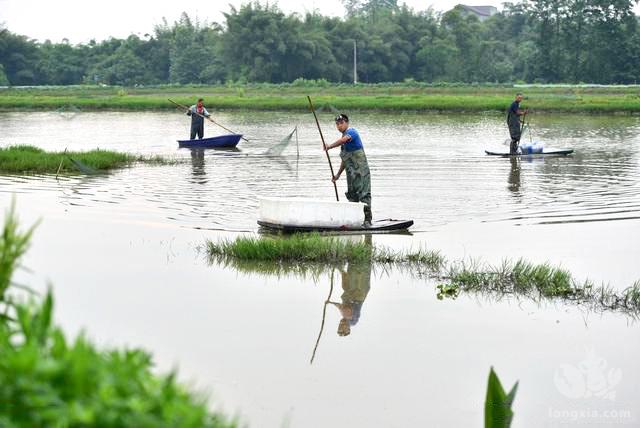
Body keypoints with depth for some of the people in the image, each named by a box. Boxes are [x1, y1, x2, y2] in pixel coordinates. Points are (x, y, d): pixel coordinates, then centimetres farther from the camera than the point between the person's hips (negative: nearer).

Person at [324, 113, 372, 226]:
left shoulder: (351, 132, -7)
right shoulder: (344, 137, 19)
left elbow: (344, 139, -34)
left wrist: (330, 146, -36)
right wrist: (338, 175, 27)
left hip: (361, 170, -10)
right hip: (351, 173, 10)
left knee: (364, 194, -11)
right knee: (352, 196, 10)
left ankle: (367, 219, -12)